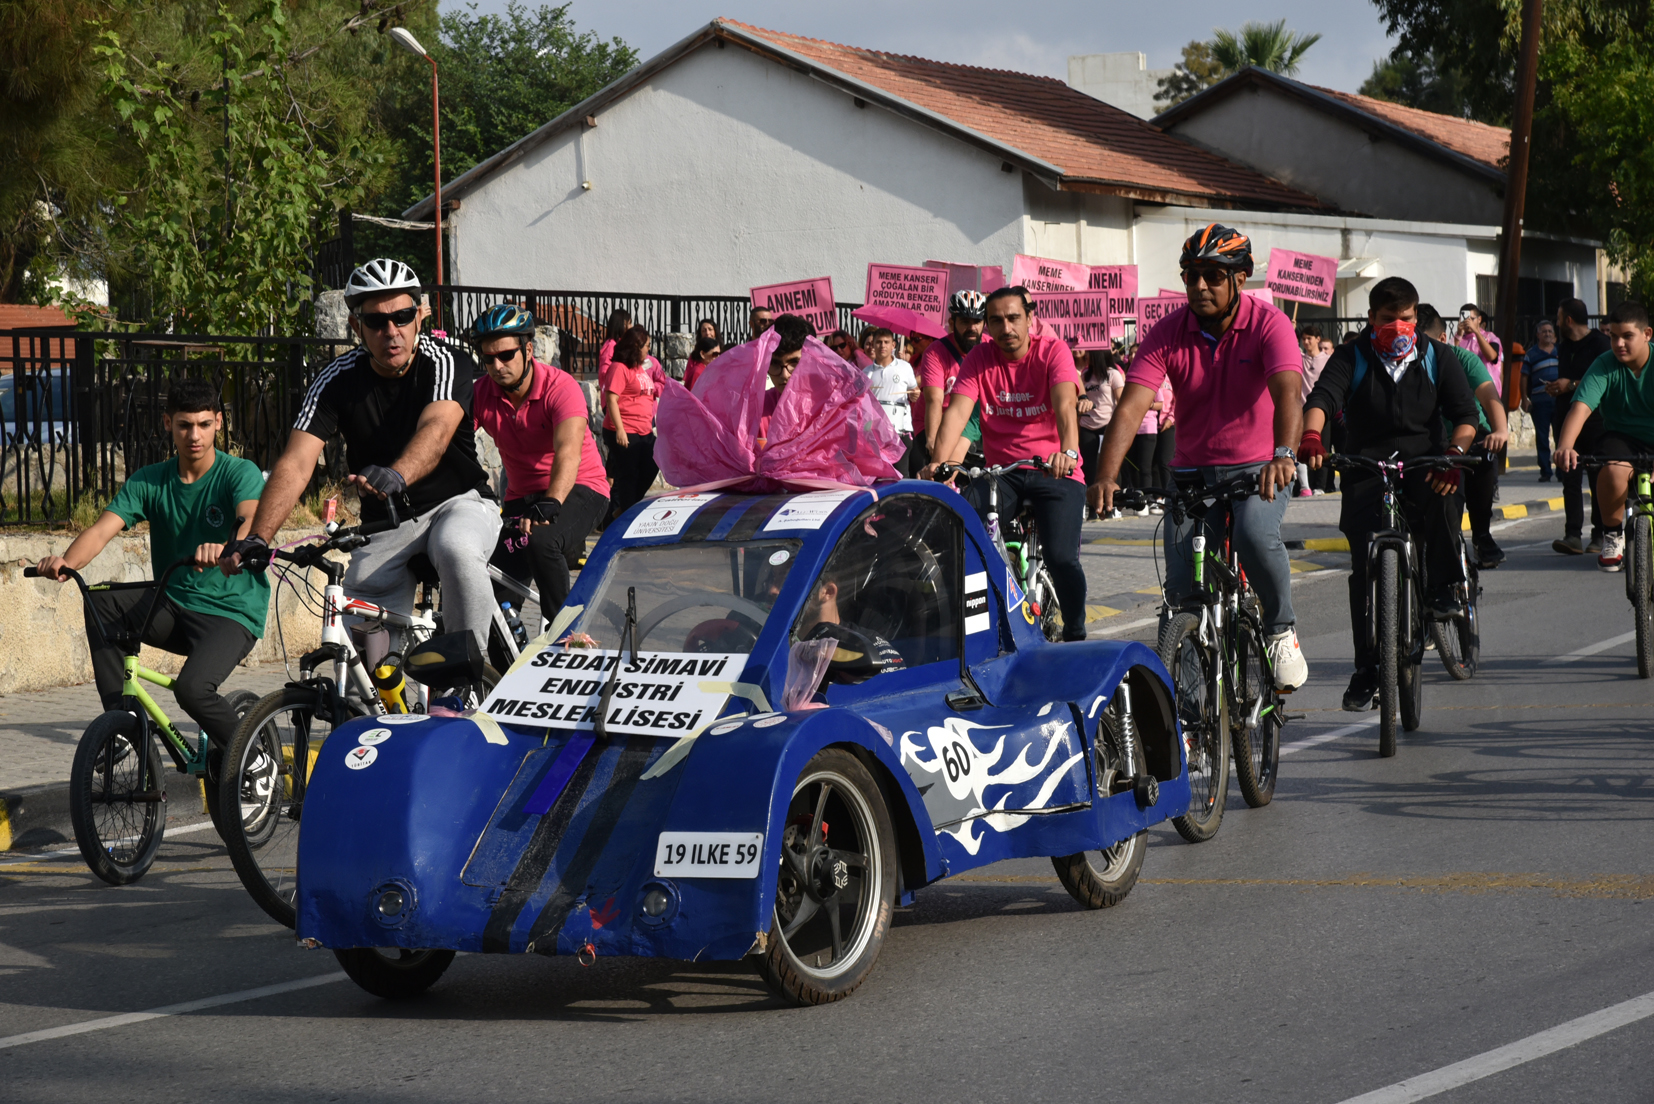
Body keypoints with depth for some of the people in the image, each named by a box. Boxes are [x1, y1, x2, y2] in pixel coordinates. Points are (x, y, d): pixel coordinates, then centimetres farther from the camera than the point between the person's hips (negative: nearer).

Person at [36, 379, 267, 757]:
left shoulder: (240, 473, -8)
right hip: (173, 606, 5)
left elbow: (251, 519, -30)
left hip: (231, 614, -5)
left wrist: (228, 550, -54)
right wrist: (67, 562, -34)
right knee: (101, 601, -22)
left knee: (192, 689, -31)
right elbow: (103, 528, -12)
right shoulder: (148, 481, 3)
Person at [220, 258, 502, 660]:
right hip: (386, 525, 3)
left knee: (457, 550, -36)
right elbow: (295, 464, -21)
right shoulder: (338, 380, -11)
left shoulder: (447, 363, -17)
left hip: (458, 503, -2)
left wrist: (396, 476, -60)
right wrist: (257, 538, -37)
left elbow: (437, 429, -38)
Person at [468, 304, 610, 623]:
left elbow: (568, 452, -35)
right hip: (522, 497, 5)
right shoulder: (481, 392, -7)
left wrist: (550, 504, -52)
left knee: (541, 541, -35)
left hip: (578, 489, -5)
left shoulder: (560, 386, -20)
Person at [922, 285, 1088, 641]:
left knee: (1062, 558, -19)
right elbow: (957, 411, -12)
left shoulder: (1053, 351, -7)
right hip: (1001, 473, 3)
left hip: (1054, 473, -3)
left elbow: (1065, 404, -24)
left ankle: (1075, 636, 3)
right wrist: (937, 462, -30)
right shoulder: (979, 358, 1)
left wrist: (1068, 452, -44)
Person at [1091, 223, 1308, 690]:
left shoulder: (1269, 324, -14)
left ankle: (1281, 630, -9)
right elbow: (1131, 406, -17)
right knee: (1181, 589, -8)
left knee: (1255, 533, -33)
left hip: (1258, 470, -3)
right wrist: (1107, 475, -33)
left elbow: (1288, 393, -30)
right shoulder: (1168, 334, -8)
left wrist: (1283, 455, -50)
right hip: (1193, 472, 3)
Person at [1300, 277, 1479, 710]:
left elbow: (1465, 414, -3)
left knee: (1443, 493, -36)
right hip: (1367, 468, 0)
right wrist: (1311, 437, -37)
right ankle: (1366, 669, -6)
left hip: (1425, 462, 0)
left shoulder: (1438, 357, 5)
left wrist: (1455, 453, -25)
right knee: (1364, 563, -12)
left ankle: (1442, 588, -20)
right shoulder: (1352, 358, 2)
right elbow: (1322, 398, -15)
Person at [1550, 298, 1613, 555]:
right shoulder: (1563, 347, 21)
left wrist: (1571, 385, -13)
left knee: (1599, 479, -3)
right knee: (1570, 478, -5)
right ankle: (1573, 535, -10)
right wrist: (1555, 388, 12)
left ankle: (1600, 536, 3)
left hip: (1595, 421, -6)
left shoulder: (1600, 343, -5)